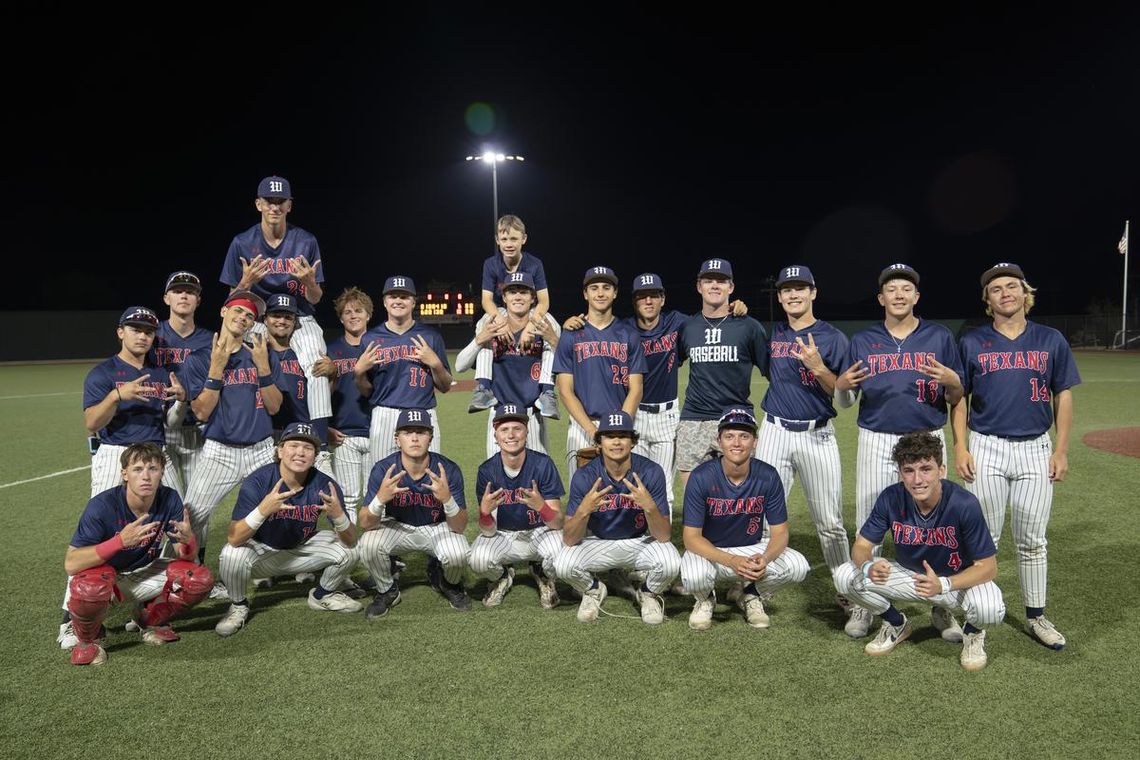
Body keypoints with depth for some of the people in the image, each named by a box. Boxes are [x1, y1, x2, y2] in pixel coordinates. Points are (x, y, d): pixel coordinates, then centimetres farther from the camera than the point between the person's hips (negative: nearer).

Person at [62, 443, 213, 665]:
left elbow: (185, 557, -10)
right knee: (89, 588, -38)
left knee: (200, 580, -18)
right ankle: (87, 639, -2)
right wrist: (121, 541, -45)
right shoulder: (102, 505, -26)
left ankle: (149, 620, 12)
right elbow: (70, 564, -32)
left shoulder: (169, 499, -16)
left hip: (144, 573, 4)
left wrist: (187, 540, -35)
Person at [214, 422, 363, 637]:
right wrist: (263, 510, -51)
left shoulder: (325, 485, -20)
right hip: (261, 550, -2)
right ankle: (238, 606, 1)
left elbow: (351, 541, -21)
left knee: (348, 551, -18)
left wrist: (338, 515, -43)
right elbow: (234, 539, -34)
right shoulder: (257, 481, -25)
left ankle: (322, 595, 13)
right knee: (232, 555, -32)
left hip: (301, 548, 2)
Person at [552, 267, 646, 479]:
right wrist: (593, 431, -11)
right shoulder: (571, 337, 6)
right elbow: (565, 390, 1)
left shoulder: (629, 336, 8)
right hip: (582, 427, 0)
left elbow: (635, 390, 4)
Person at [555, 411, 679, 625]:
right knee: (563, 564, -27)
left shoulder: (651, 472, -20)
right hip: (598, 543, 0)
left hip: (641, 541, 0)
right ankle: (593, 591, 9)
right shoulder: (584, 476, -19)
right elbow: (569, 540, -20)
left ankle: (649, 594, 6)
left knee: (670, 563, -30)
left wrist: (650, 507, -42)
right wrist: (584, 510, -41)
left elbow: (663, 536, -21)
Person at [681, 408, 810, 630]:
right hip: (709, 550, -2)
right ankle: (705, 599, 5)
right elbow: (691, 537, -20)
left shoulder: (768, 476, -13)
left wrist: (765, 558, -32)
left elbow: (779, 532, -9)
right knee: (694, 577, -35)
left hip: (753, 548, 3)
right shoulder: (701, 477, -20)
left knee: (798, 566, -22)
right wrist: (731, 561, -35)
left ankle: (751, 595, 9)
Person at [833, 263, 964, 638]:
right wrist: (842, 385, -16)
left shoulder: (940, 337, 4)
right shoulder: (862, 341, 6)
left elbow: (955, 399, 5)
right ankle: (863, 605, 15)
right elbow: (845, 401, 7)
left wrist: (951, 381, -17)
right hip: (876, 442, 1)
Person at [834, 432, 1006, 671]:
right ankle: (897, 624, 10)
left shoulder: (964, 504, -28)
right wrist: (868, 566, -38)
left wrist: (943, 585, -40)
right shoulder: (891, 498, -20)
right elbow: (861, 546, -12)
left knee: (990, 609, -35)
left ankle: (973, 633, 5)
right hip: (908, 573, 3)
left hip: (958, 579, -2)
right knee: (847, 576, -20)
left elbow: (987, 567, -23)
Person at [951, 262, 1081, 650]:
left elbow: (1063, 396, 7)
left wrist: (1061, 451, 1)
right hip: (986, 448, -1)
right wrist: (960, 449, -5)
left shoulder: (1051, 340, 6)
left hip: (1036, 448, 1)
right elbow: (959, 398, 4)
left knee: (1032, 540, 9)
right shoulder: (972, 342, 3)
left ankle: (1036, 615, 21)